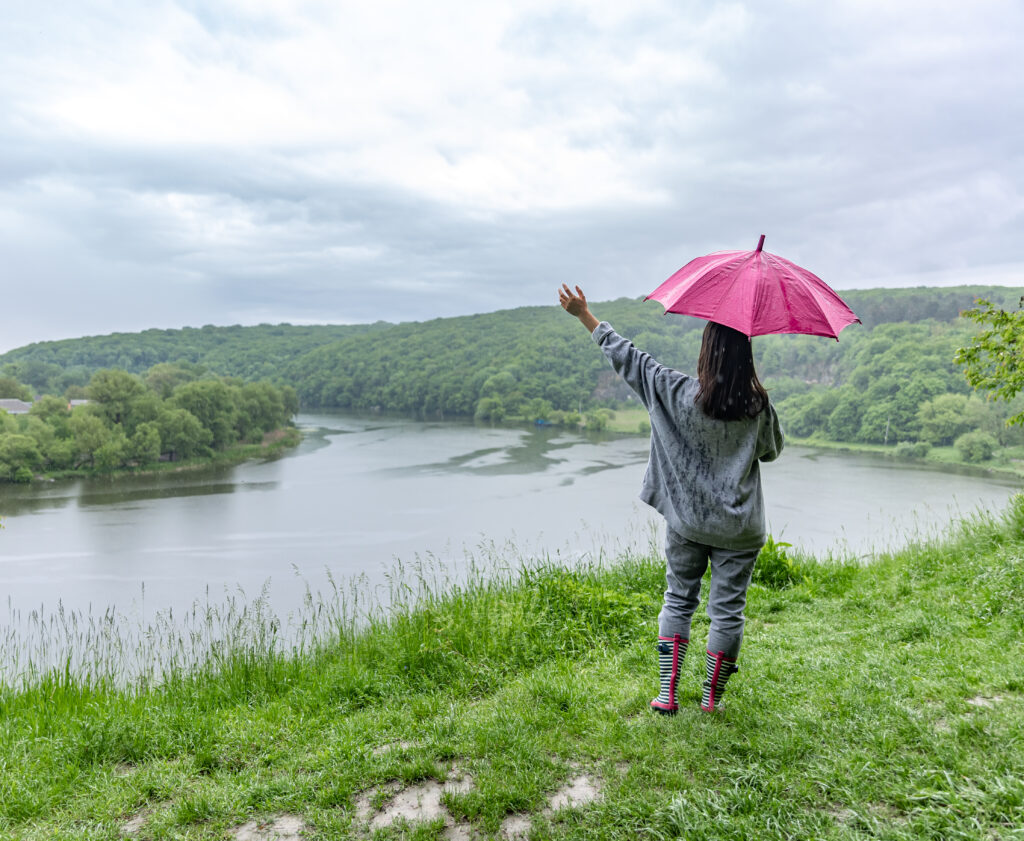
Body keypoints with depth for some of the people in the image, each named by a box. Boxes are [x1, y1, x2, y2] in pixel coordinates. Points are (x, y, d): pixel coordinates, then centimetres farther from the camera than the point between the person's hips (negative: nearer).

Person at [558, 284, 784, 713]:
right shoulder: (757, 405, -11)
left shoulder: (677, 392, -13)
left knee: (678, 599, 15)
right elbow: (772, 451, 7)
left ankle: (667, 692, 15)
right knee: (727, 609, 10)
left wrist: (584, 315, 1)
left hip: (686, 520, 1)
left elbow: (628, 358, -7)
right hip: (738, 526, 0)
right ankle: (712, 697, 21)